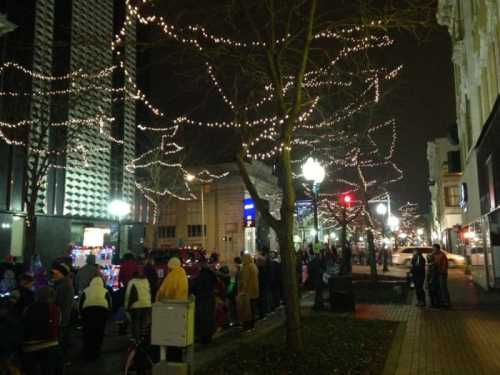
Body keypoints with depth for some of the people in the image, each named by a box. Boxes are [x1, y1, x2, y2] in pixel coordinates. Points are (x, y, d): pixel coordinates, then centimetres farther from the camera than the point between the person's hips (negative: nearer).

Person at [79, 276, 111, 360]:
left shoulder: (86, 290, 21)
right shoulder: (105, 291, 18)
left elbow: (80, 304, 18)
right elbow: (109, 304, 13)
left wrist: (82, 314, 25)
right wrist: (107, 315, 18)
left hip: (87, 310, 1)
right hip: (102, 310, -1)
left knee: (88, 334, 10)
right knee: (99, 334, 8)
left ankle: (87, 355, 16)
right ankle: (95, 354, 13)